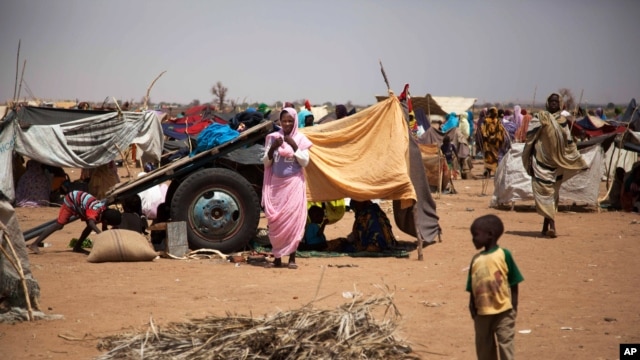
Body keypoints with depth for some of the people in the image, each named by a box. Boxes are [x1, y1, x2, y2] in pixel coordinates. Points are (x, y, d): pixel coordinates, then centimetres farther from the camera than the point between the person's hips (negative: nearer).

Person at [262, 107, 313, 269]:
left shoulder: (300, 139, 1)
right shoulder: (273, 137, 5)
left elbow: (305, 161, -5)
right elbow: (266, 162, 4)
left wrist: (294, 146, -15)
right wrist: (273, 148, -12)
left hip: (293, 184, -2)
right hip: (275, 184, 2)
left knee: (293, 219, -6)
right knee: (275, 221, 1)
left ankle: (292, 257, -1)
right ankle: (277, 257, 7)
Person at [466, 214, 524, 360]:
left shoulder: (504, 254, -8)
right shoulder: (476, 259, 4)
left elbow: (513, 283, -4)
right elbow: (472, 288, 8)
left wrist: (514, 306, -5)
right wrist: (472, 306, 1)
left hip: (503, 310, -5)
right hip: (482, 312, 5)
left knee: (505, 342, -3)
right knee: (483, 345, 13)